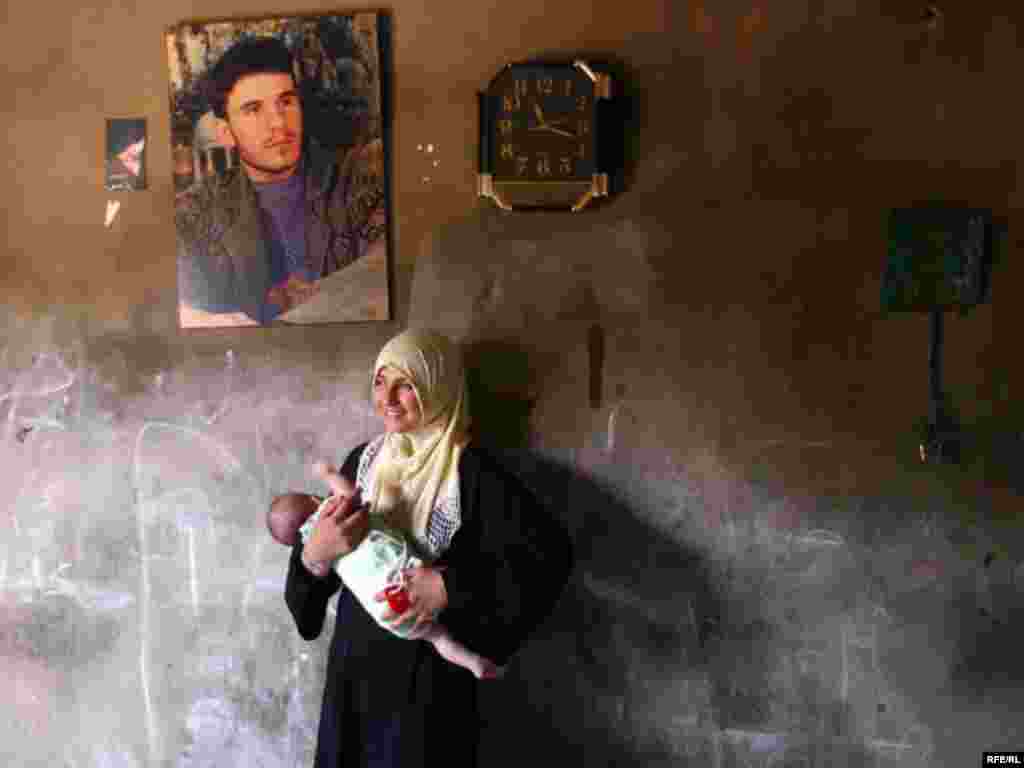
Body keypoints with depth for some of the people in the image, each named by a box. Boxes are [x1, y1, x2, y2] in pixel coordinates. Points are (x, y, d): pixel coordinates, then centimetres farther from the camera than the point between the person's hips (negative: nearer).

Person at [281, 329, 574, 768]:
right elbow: (318, 560, 5)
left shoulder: (471, 471, -16)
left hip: (428, 673, -5)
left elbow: (552, 552, -23)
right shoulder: (363, 460, 2)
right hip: (355, 659, 5)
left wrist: (452, 585, -27)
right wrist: (315, 552, -18)